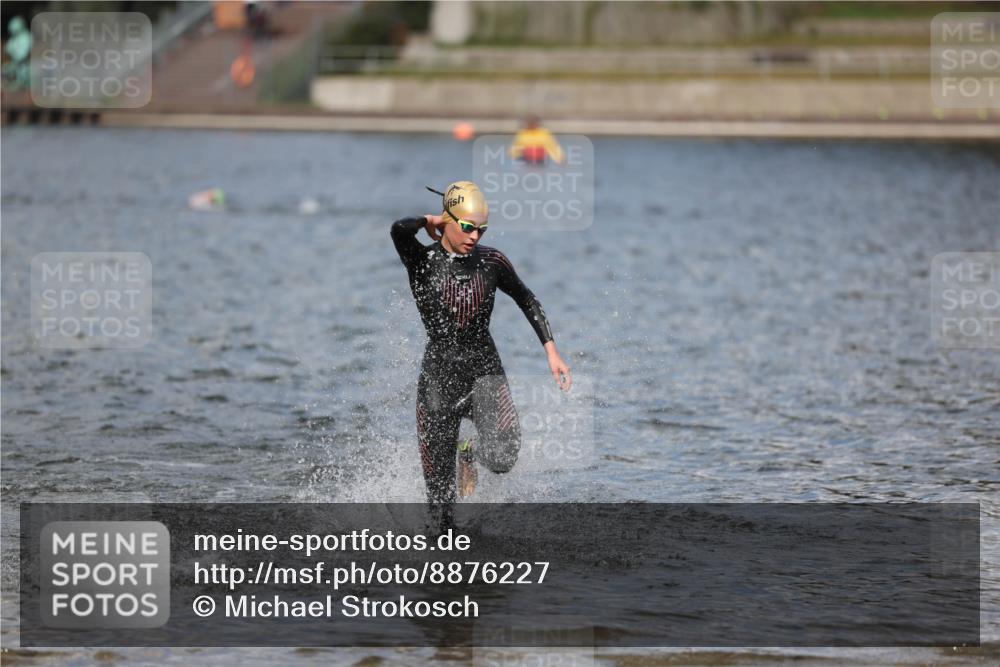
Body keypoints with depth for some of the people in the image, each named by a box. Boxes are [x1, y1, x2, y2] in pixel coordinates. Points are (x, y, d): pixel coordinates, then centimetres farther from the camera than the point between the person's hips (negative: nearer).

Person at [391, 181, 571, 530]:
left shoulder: (492, 261, 1)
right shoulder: (423, 262, -8)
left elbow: (527, 301, 16)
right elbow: (399, 229, -30)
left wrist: (551, 351, 10)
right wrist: (430, 221, -9)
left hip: (485, 372, 2)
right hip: (439, 374, -2)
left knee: (502, 459, -21)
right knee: (439, 488, -2)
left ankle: (470, 454, 15)